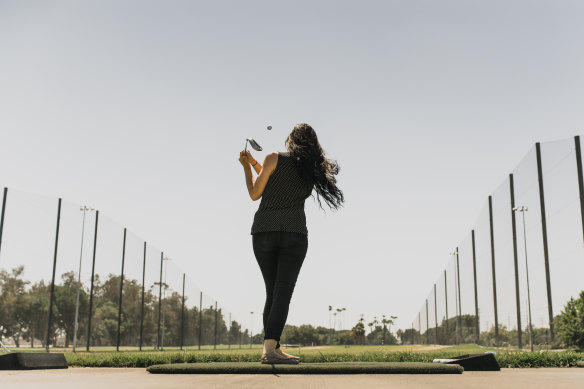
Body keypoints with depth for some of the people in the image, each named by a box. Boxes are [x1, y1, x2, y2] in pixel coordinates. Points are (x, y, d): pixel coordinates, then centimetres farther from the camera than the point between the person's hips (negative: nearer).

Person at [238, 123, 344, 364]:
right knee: (283, 292, -8)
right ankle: (270, 349, -21)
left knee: (272, 292, 12)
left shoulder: (274, 158, 2)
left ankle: (270, 348, 13)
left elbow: (255, 194, 6)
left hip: (263, 230, 1)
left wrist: (247, 167, 20)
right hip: (294, 232, 0)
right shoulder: (314, 169, 12)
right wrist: (254, 164, 27)